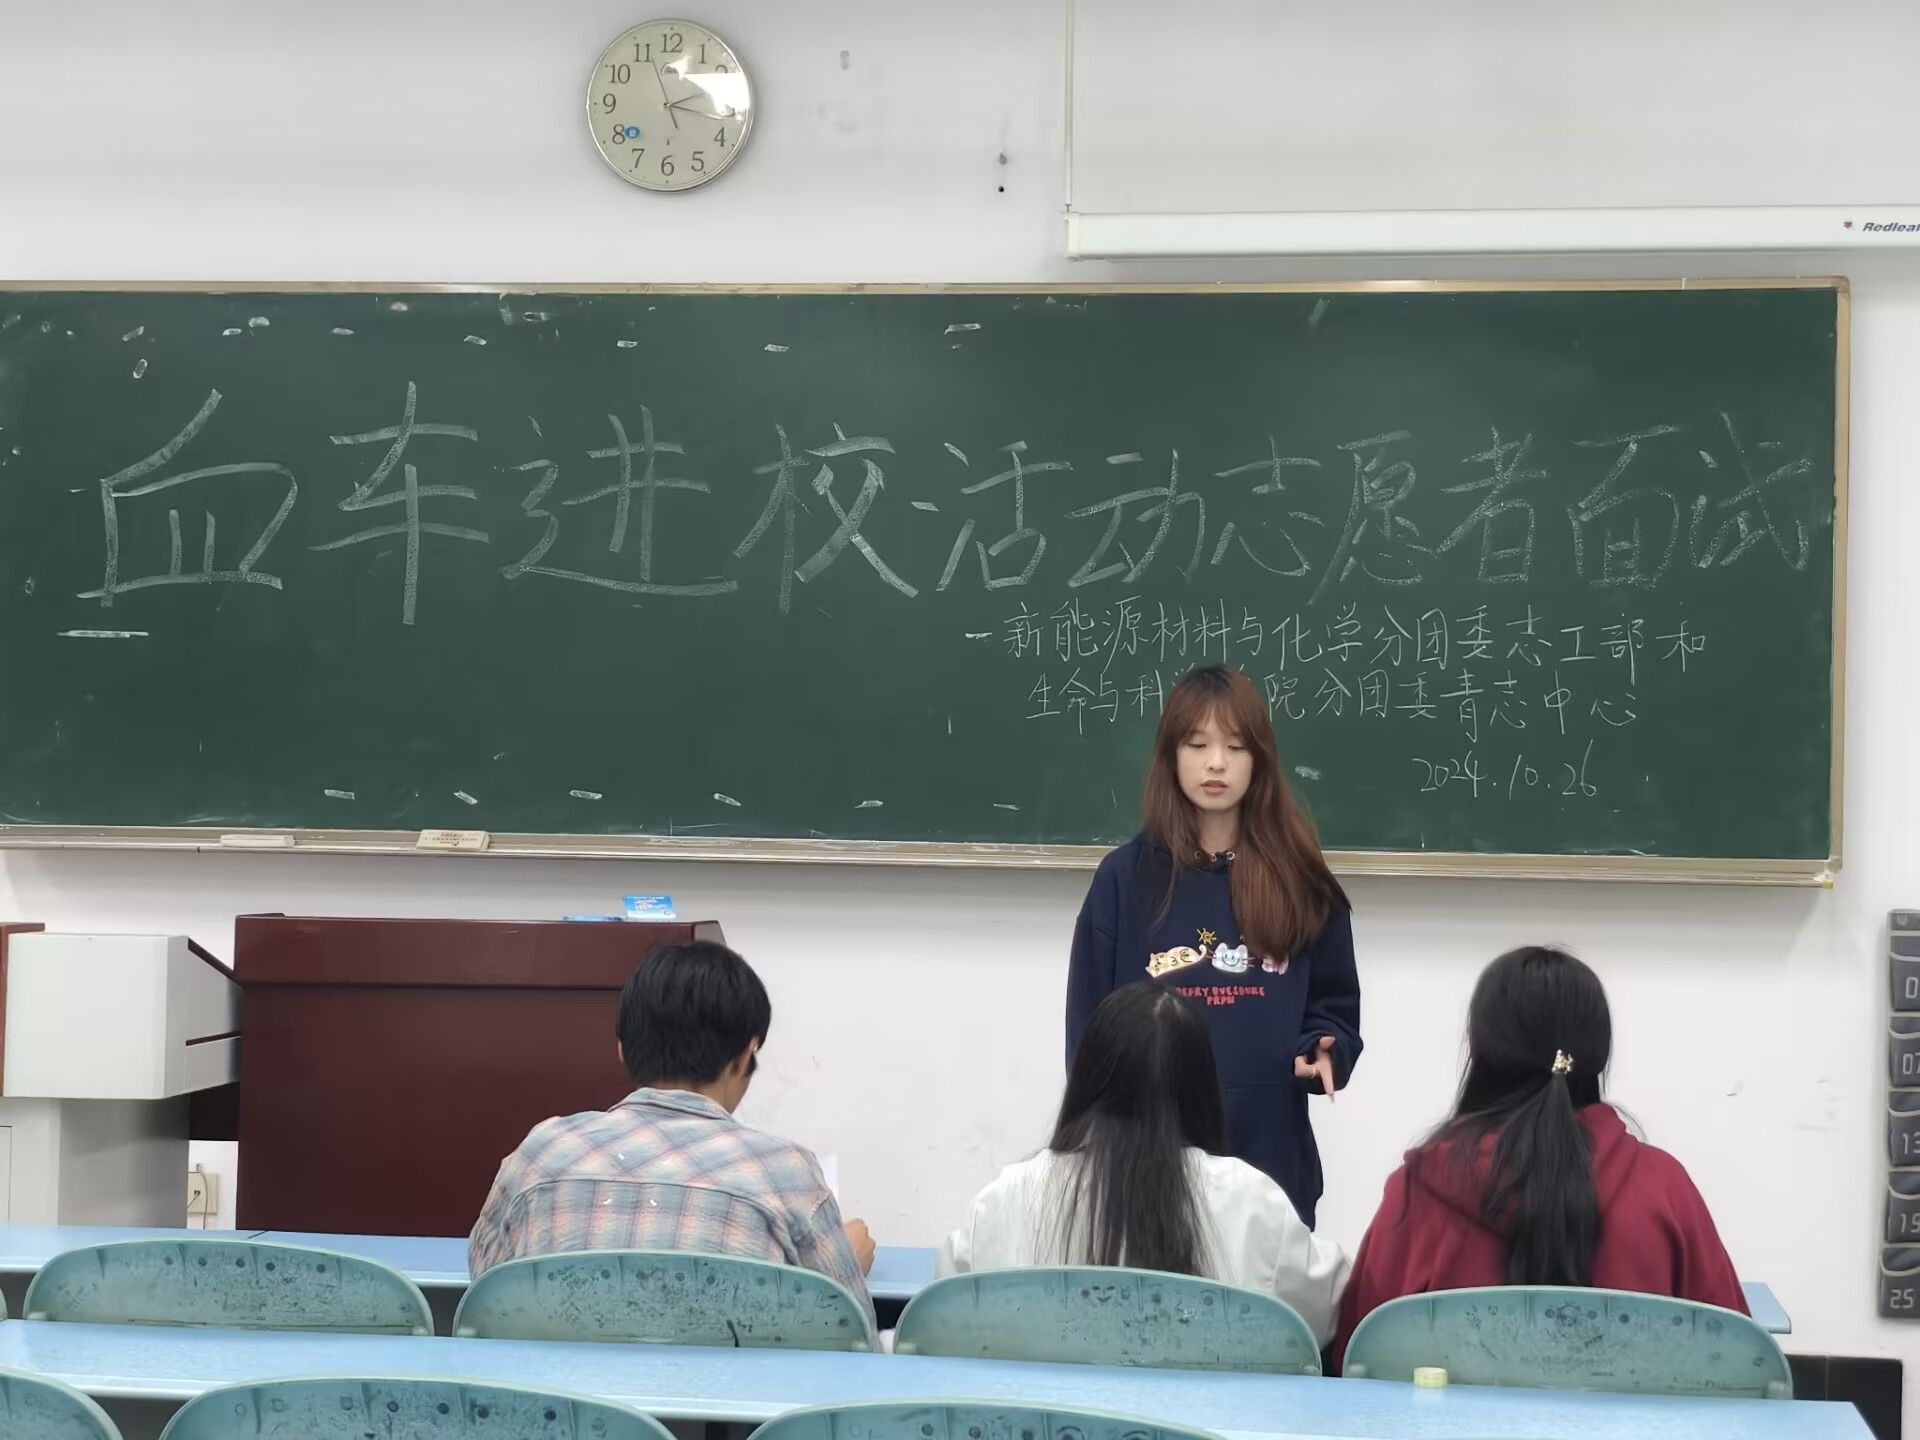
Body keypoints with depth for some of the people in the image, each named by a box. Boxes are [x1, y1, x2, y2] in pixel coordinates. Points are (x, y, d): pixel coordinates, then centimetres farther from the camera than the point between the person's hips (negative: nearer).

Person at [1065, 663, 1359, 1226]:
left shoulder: (1301, 883, 5)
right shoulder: (1124, 877, 1)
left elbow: (1334, 1007, 11)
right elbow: (1089, 1029, 3)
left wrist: (1324, 1053, -11)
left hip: (1272, 1163, 1)